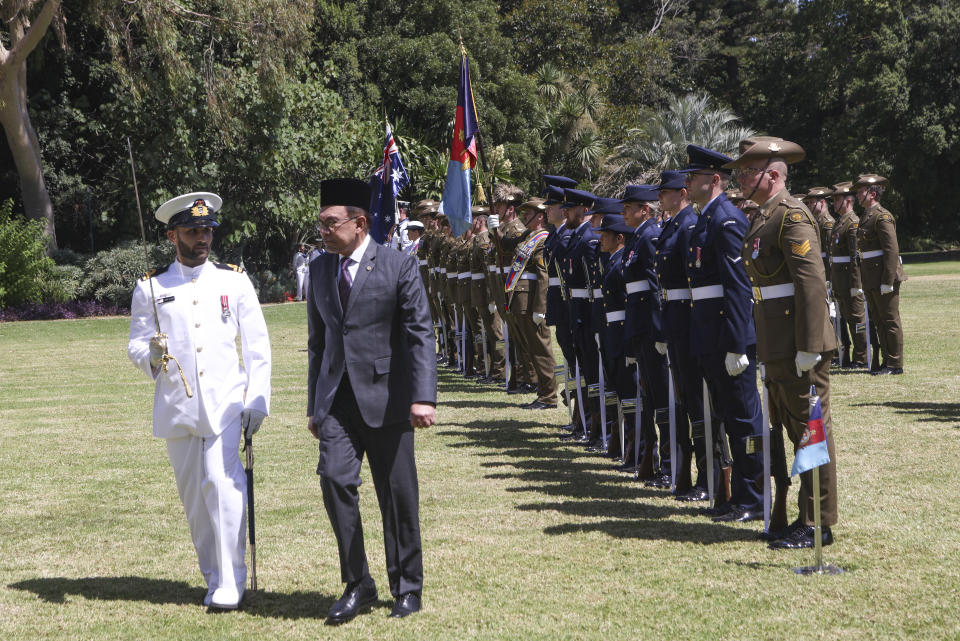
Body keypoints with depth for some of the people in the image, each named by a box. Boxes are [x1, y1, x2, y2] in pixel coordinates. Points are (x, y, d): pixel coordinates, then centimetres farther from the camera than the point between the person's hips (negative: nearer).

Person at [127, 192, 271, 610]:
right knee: (194, 496, 8)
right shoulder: (151, 288, 7)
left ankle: (231, 582, -9)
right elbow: (135, 343, 6)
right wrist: (151, 355, -18)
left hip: (225, 403, -2)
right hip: (177, 407, 2)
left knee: (222, 485, -16)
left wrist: (257, 401, -1)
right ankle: (213, 576, 23)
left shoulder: (235, 281, 7)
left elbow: (257, 347, 7)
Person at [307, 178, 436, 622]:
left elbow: (420, 334, -8)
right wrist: (314, 405, 16)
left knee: (397, 495, 3)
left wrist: (423, 397, -18)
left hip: (384, 397, -3)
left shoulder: (399, 267, -4)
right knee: (334, 479, -12)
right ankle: (357, 585, 1)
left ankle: (407, 588, 19)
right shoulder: (319, 269, 11)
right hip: (337, 398, 4)